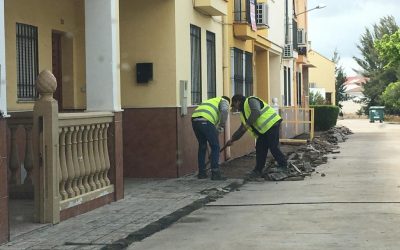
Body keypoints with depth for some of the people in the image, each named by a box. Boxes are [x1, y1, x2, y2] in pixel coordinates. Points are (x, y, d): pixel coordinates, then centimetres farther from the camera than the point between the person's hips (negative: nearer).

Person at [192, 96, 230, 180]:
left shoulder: (212, 101, 41)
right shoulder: (224, 101, 19)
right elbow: (224, 110, -8)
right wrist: (222, 126, -2)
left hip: (195, 120, 7)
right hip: (205, 122, -7)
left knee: (202, 146, 22)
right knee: (215, 147, 4)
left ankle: (202, 172, 25)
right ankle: (215, 173, 1)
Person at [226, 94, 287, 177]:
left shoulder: (250, 101, -8)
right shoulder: (243, 112, 22)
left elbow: (256, 113, -26)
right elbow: (242, 129, 25)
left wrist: (247, 124, -21)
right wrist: (232, 139, 21)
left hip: (271, 124, -10)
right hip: (263, 130, 10)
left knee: (273, 147, -10)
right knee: (260, 148, 6)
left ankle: (283, 166, 2)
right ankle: (258, 170, 10)